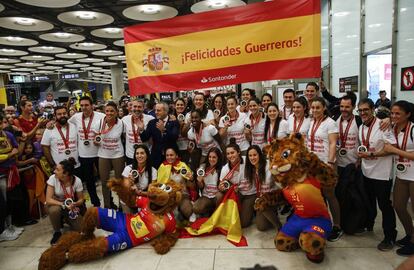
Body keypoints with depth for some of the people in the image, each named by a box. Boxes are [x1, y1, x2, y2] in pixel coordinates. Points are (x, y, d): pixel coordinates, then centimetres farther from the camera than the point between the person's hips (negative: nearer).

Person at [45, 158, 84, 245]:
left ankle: (65, 219, 18)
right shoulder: (53, 178, -21)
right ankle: (57, 232, -7)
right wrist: (64, 204, -35)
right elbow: (48, 199, -23)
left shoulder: (77, 181, -20)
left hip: (71, 207, 1)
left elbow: (81, 199, -8)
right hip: (56, 204, 0)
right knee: (54, 210, -37)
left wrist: (74, 204, -30)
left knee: (80, 228, -17)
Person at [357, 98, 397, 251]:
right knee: (369, 202, 22)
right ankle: (368, 225, 41)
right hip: (366, 171, 7)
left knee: (384, 205, 4)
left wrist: (371, 154, -22)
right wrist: (360, 154, 3)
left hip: (381, 173, -7)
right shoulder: (361, 127, 6)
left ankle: (390, 237, 19)